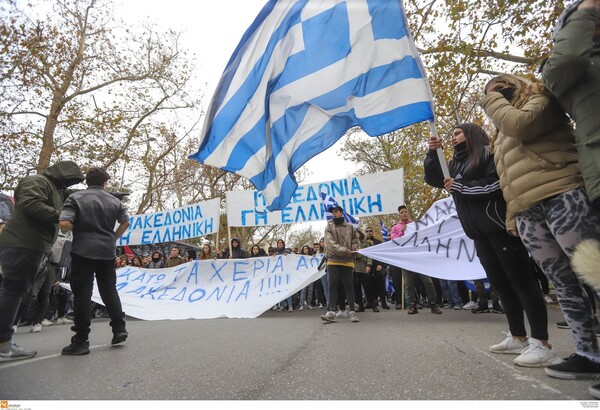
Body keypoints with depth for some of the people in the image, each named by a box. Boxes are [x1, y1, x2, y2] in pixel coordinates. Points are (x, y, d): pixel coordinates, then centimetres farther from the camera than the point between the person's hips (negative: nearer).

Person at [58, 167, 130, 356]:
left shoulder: (76, 197, -3)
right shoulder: (114, 201, 8)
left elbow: (65, 223, -13)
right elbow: (125, 222, 9)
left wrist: (78, 229, 8)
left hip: (83, 250, -3)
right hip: (107, 251, 3)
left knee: (82, 293, 0)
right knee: (109, 290, 13)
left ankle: (81, 341, 3)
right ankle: (119, 329, 13)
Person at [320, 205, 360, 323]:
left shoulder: (350, 227, 10)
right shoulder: (329, 227, 6)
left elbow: (356, 240, 14)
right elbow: (331, 244, -6)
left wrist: (353, 250, -7)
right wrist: (346, 251, -14)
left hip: (347, 261, 1)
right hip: (333, 260, 0)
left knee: (348, 286, 5)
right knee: (332, 285, -4)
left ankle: (352, 311, 11)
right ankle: (331, 312, -5)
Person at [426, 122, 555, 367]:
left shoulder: (489, 152, -1)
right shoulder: (456, 164, 22)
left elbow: (496, 183, -13)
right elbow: (433, 179, 20)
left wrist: (459, 186, -9)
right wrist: (432, 153, 7)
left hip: (500, 225, -8)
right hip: (479, 232, 8)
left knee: (520, 279, -9)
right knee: (499, 282, 8)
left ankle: (541, 344, -7)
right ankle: (518, 338, 16)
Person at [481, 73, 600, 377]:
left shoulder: (540, 100, 11)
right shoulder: (502, 136, 31)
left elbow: (520, 124, -13)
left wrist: (494, 99, 4)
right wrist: (511, 215, 17)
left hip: (561, 198, -7)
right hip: (527, 215, 7)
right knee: (563, 284, 5)